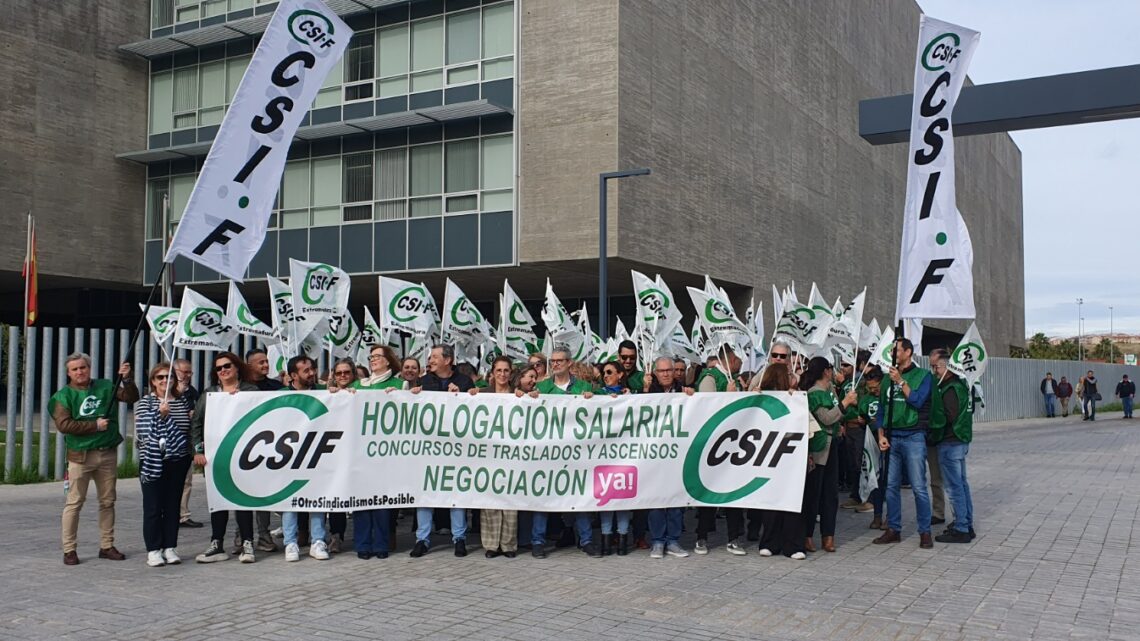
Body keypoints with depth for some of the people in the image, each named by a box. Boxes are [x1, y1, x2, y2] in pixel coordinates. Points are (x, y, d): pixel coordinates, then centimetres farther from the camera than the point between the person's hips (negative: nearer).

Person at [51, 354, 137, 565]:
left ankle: (107, 546, 18)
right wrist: (95, 425, -13)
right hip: (80, 455, -4)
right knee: (74, 502, -3)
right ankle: (69, 549, 5)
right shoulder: (64, 395, -2)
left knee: (108, 501, 9)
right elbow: (63, 424, -12)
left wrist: (127, 379, -12)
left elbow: (131, 397, 4)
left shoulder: (105, 387, 8)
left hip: (108, 454, 4)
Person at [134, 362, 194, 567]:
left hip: (177, 460, 3)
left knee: (173, 505, 7)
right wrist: (159, 415, -22)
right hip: (153, 461, -3)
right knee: (153, 507, 0)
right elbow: (143, 430, -12)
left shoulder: (182, 402, 11)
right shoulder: (145, 402, 1)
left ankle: (170, 548, 14)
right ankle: (153, 550, 6)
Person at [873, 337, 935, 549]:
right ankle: (893, 530, 15)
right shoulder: (888, 378, 14)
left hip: (913, 438, -5)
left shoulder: (922, 375, 1)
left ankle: (925, 532, 4)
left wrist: (901, 382, -12)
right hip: (891, 438, 5)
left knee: (919, 487, -5)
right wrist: (881, 435, 7)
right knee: (891, 486, 7)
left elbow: (917, 400, -12)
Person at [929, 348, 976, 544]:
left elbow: (949, 417, -23)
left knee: (954, 486, -5)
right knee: (961, 483, 16)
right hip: (961, 440, 10)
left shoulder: (950, 388, -19)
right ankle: (967, 525, 24)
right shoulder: (960, 383, 12)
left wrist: (931, 425, -8)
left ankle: (960, 529, -1)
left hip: (950, 443, -10)